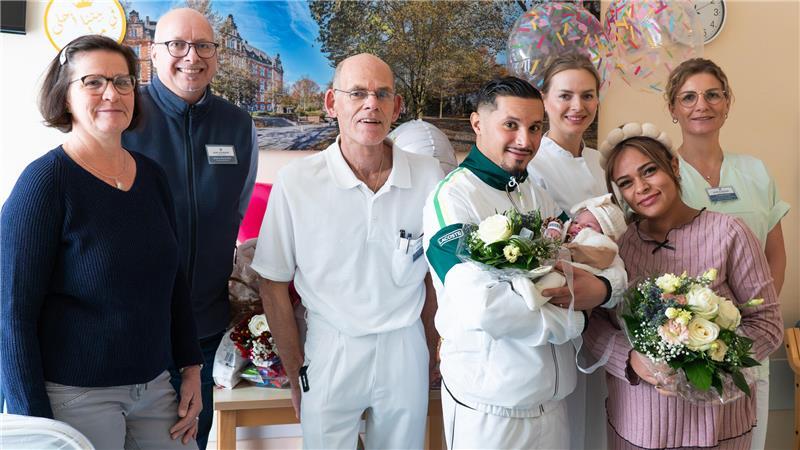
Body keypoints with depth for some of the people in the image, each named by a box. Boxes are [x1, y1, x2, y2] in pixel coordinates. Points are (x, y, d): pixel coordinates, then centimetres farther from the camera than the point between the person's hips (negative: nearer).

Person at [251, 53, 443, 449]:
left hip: (405, 351, 2)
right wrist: (296, 374, -1)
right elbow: (273, 284, -3)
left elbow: (437, 278, 5)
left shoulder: (429, 177, -6)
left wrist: (430, 358, 7)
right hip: (329, 353, -2)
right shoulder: (296, 182, -11)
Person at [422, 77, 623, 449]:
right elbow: (481, 305, -29)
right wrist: (572, 315, -15)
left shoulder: (540, 194, 7)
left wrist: (600, 289, -20)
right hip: (488, 413, -7)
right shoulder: (452, 198, -16)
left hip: (553, 403, 7)